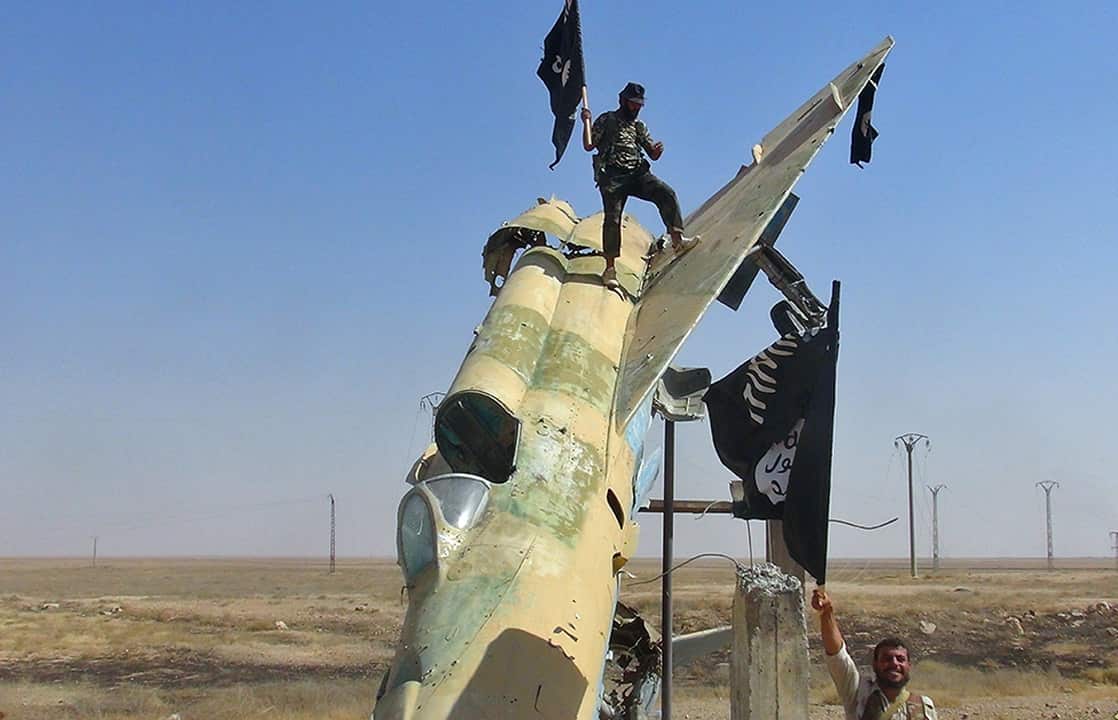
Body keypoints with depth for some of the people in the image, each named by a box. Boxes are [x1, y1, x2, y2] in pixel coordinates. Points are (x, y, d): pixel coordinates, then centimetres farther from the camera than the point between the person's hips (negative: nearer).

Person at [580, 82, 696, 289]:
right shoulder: (606, 120, 13)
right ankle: (610, 268, -11)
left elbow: (653, 155, 20)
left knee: (666, 193, -21)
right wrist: (587, 122, -3)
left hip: (638, 173, 4)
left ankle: (677, 239, -27)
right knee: (613, 218, -13)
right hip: (612, 175, -4)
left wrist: (658, 150, -3)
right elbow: (588, 145, 6)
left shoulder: (639, 127, 25)